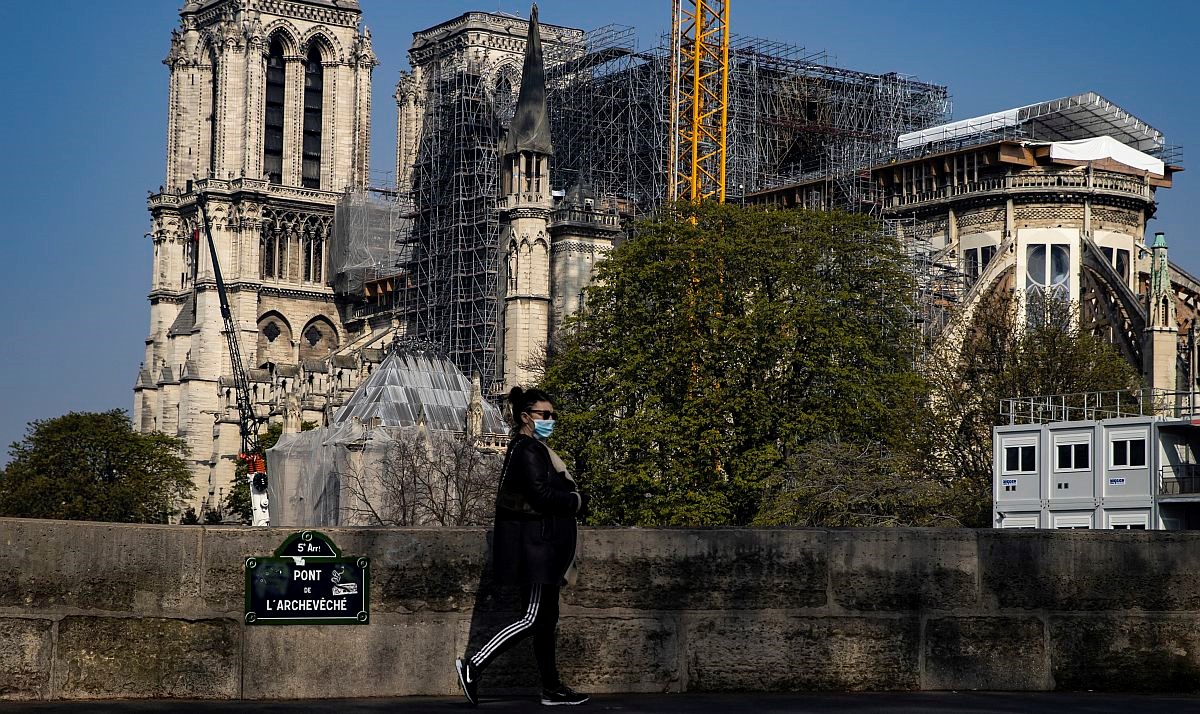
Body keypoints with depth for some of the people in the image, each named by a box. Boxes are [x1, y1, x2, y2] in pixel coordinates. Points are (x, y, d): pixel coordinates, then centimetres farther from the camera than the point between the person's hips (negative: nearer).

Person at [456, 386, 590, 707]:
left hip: (544, 546, 11)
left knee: (547, 617, 11)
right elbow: (541, 494, -23)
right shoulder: (527, 450, -14)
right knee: (534, 617, -11)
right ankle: (473, 665, -11)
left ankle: (552, 688, 15)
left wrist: (570, 501, 1)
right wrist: (578, 501, -10)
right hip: (534, 544, -11)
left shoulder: (534, 449, 18)